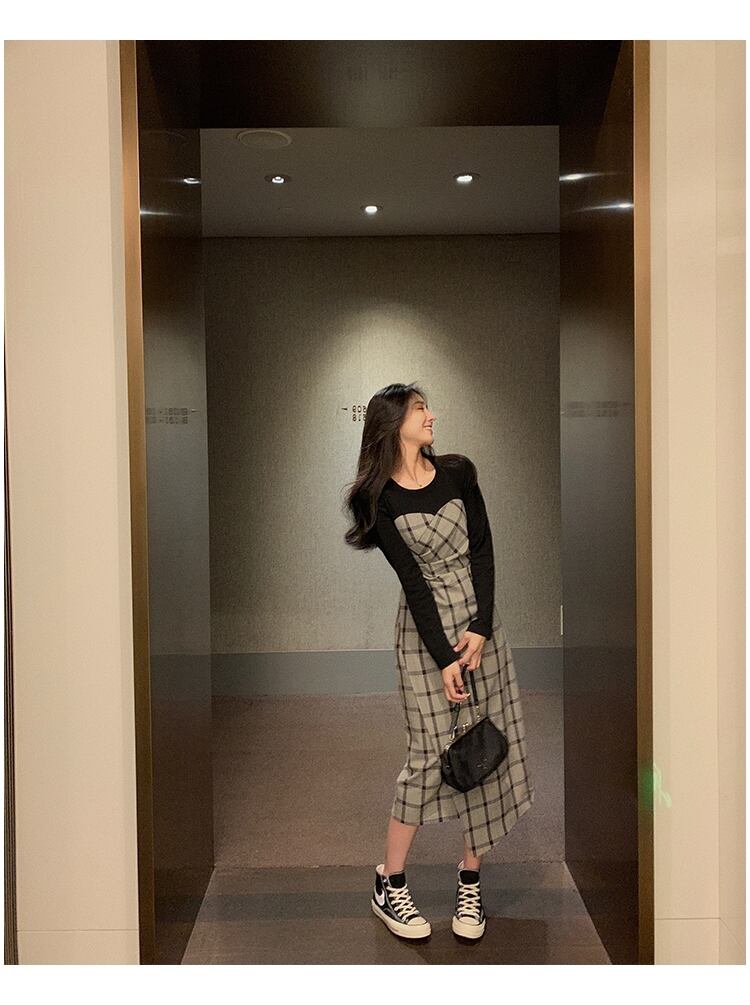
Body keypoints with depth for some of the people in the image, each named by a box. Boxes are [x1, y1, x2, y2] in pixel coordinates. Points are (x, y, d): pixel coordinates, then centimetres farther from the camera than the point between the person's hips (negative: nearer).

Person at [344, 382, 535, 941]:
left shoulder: (458, 471, 5)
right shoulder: (377, 497, -5)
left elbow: (483, 550, 0)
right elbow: (412, 579, -10)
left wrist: (480, 629, -10)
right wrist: (443, 657, -14)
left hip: (479, 619, 4)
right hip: (423, 628, -4)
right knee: (432, 753, -4)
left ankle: (470, 884, 18)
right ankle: (389, 886, 13)